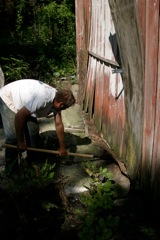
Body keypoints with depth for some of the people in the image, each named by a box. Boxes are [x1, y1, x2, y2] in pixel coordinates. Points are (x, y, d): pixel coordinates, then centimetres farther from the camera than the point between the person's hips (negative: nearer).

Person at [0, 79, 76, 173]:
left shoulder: (57, 99, -12)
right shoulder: (42, 98, -39)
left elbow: (59, 124, -4)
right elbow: (19, 116, -35)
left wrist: (62, 147, 1)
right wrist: (21, 142, -24)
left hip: (23, 102, 8)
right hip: (8, 99, -7)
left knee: (34, 132, 4)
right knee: (13, 136, -11)